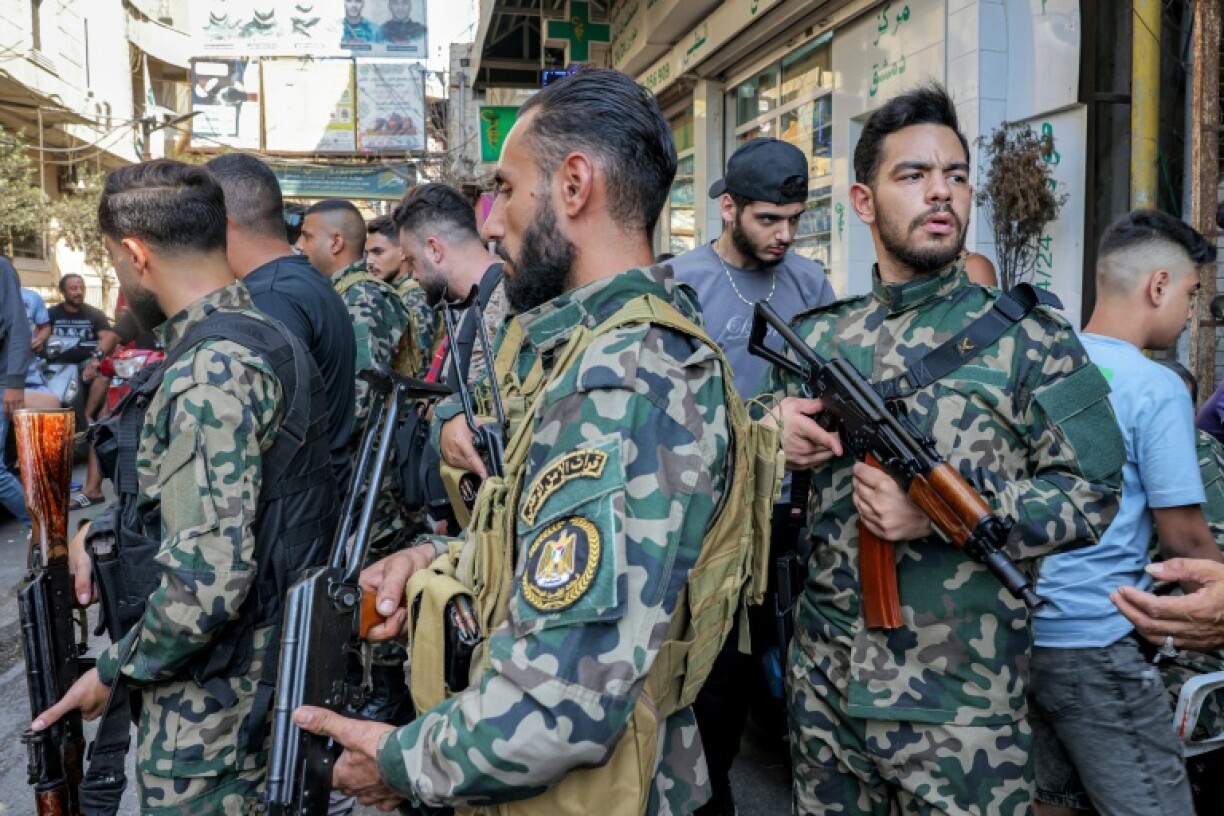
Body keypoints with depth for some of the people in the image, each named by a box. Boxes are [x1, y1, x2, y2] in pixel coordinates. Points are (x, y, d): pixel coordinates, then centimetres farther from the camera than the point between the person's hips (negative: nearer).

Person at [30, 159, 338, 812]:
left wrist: (114, 670, -14)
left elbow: (207, 579, -29)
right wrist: (102, 526, 13)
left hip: (213, 701, -9)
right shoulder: (256, 336, 7)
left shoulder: (211, 372, -24)